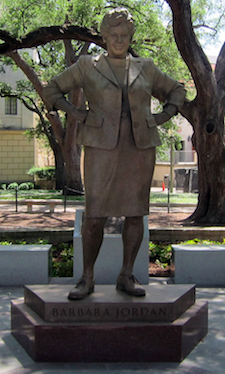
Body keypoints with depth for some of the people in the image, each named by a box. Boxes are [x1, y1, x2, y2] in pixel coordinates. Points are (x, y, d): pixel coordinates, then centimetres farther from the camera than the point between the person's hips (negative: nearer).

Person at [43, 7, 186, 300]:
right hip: (103, 147, -2)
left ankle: (127, 276, 13)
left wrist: (162, 117, 5)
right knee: (94, 215, -7)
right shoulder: (87, 66, 7)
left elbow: (176, 91, 23)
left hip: (140, 148, 3)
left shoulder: (145, 68, 12)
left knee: (135, 213, 2)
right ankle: (87, 278, 7)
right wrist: (77, 114, -3)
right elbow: (52, 91, 11)